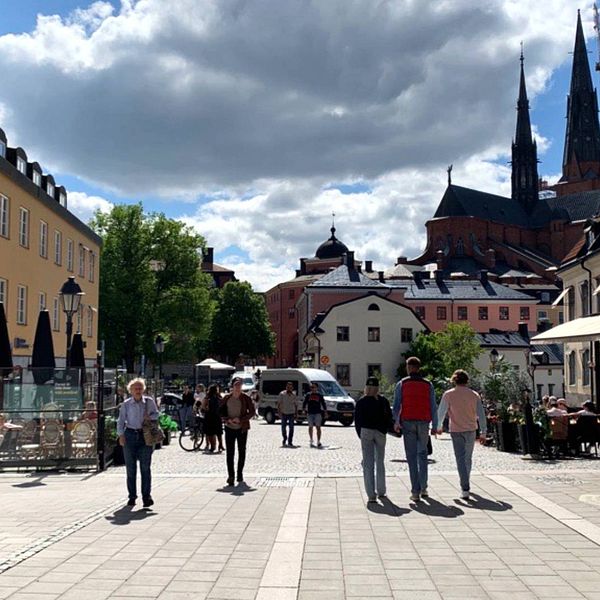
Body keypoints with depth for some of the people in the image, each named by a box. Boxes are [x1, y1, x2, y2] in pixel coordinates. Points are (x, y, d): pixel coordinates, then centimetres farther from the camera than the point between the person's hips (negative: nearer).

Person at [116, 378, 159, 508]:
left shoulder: (149, 401, 5)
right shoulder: (126, 404, 4)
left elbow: (156, 414, 14)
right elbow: (121, 420, 5)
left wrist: (150, 416, -7)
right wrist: (121, 435, -6)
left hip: (145, 436, -1)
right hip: (130, 436, 1)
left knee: (145, 467, -4)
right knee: (130, 468, 5)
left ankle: (146, 496, 0)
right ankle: (132, 496, 14)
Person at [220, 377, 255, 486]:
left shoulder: (246, 398, -2)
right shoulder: (226, 398, 3)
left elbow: (252, 412, -2)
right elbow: (221, 412, 8)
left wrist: (240, 419, -14)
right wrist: (228, 419, -11)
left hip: (242, 428, 0)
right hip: (229, 428, 0)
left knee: (242, 451, 9)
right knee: (230, 452, -5)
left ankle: (240, 474, 22)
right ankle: (230, 476, -5)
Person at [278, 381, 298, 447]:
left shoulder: (294, 395, 4)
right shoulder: (282, 394, -3)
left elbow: (296, 405, 10)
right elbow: (279, 404, -3)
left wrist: (296, 414, 5)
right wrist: (279, 412, -11)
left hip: (291, 414, 0)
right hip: (284, 413, 0)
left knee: (291, 428, -7)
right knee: (283, 428, 7)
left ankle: (290, 442, -4)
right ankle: (284, 439, 29)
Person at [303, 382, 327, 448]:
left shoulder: (320, 395, 4)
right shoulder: (308, 395, 8)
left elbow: (323, 404, 6)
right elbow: (304, 403, 12)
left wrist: (325, 412, 2)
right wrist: (304, 410, 0)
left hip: (318, 413, -2)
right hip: (310, 413, 2)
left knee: (318, 427, -8)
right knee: (310, 427, 10)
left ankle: (318, 442, -8)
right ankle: (311, 441, 25)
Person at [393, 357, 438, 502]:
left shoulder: (402, 384, 2)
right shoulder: (428, 385, 6)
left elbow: (396, 405, -4)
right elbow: (433, 407, 3)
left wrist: (396, 422, 2)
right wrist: (435, 425, 5)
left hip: (407, 422, -1)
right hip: (424, 422, 1)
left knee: (412, 456, 1)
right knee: (422, 454, 16)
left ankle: (415, 492, -2)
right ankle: (423, 488, 11)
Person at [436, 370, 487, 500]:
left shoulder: (448, 395, -5)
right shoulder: (474, 395, 1)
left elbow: (441, 412, -2)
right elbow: (481, 414, 1)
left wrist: (438, 427, 13)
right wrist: (483, 432, 5)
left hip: (456, 431, -2)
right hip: (471, 430, 3)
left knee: (460, 459, -2)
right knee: (468, 458, 19)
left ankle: (465, 489, -12)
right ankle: (466, 483, 35)